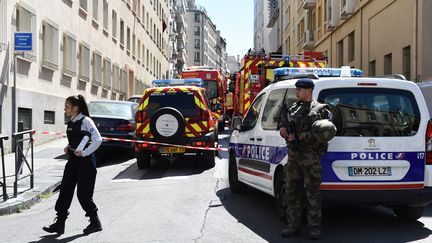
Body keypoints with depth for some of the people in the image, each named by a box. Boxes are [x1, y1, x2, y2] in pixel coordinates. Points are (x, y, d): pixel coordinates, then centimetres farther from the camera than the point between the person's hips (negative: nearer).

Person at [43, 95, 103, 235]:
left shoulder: (85, 121, -12)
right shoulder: (71, 123, 12)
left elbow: (98, 140, -19)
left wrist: (83, 153, -18)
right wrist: (68, 147, 7)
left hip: (85, 161, -8)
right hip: (73, 160, 8)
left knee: (83, 194, -2)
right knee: (65, 191, 4)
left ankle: (95, 222, 15)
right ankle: (59, 223, 10)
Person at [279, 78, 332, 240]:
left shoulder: (319, 110, -3)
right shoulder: (293, 108, 16)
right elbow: (282, 126, 20)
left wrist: (299, 137, -17)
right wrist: (283, 129, -4)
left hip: (310, 157, -6)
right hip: (293, 156, 6)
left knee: (312, 193, -3)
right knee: (292, 191, 8)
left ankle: (314, 227, 5)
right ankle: (294, 225, 18)